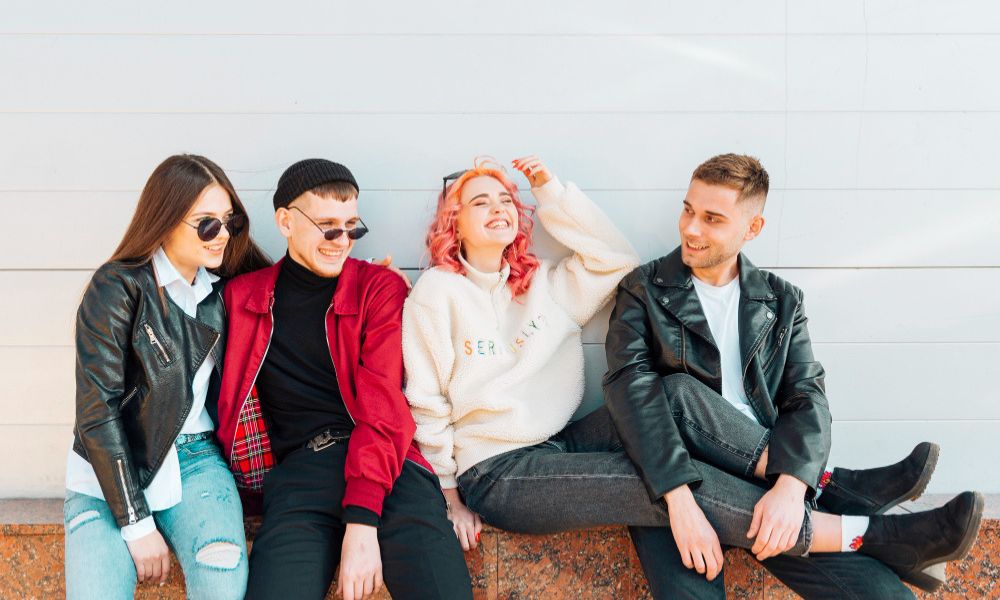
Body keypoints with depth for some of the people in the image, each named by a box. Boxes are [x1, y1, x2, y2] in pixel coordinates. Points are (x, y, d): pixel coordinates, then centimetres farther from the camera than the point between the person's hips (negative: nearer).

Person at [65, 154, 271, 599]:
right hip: (110, 469, -3)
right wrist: (136, 523, -17)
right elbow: (97, 409, -12)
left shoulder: (223, 290, 6)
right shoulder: (118, 286, -8)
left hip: (196, 461, 3)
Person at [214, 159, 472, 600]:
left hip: (385, 461, -1)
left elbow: (382, 406, -3)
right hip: (297, 468, 1)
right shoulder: (242, 297, 15)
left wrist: (362, 521, -15)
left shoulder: (381, 288, 8)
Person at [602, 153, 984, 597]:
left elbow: (807, 399, -2)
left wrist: (790, 486, -25)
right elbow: (629, 386, -14)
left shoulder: (780, 302, 10)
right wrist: (680, 499, -30)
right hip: (666, 487, 1)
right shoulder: (645, 289, 1)